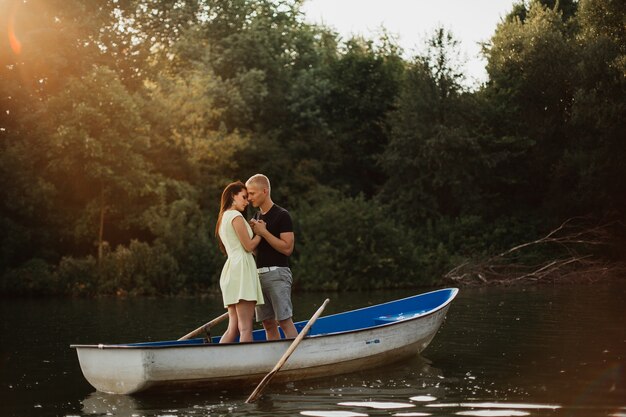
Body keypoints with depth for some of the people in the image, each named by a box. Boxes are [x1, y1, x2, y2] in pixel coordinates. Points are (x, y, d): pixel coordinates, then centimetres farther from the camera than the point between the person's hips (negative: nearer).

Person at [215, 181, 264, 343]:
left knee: (233, 328, 5)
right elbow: (249, 246, -8)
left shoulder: (222, 218, 24)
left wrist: (255, 230, 19)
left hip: (230, 269, 9)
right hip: (242, 268, -9)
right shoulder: (235, 216, -5)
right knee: (246, 327, -13)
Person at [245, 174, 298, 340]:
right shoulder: (259, 218, 17)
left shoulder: (282, 215, -7)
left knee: (284, 321, -13)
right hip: (260, 274, 8)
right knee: (268, 323, 5)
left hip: (277, 274, -8)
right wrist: (254, 232, 2)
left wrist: (264, 232, -15)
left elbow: (287, 248, -15)